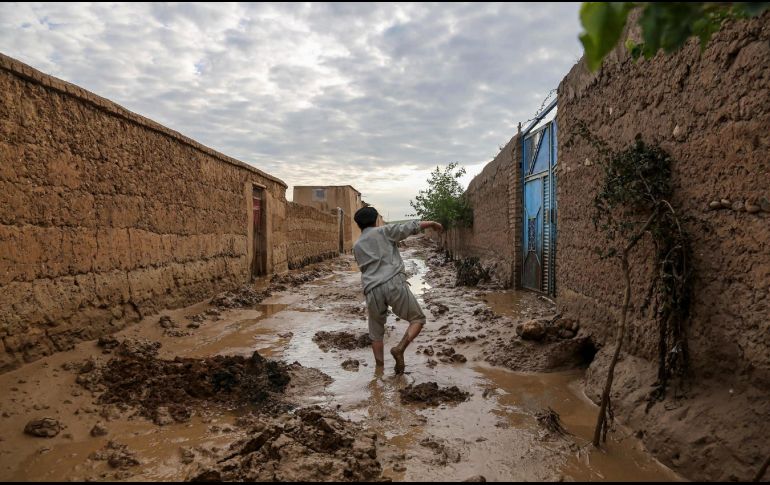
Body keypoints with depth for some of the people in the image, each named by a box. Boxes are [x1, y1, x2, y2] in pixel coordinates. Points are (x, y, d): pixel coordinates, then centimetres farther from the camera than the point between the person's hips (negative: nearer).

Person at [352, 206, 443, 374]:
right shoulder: (383, 231, 11)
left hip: (372, 291, 4)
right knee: (418, 319, 10)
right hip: (394, 283, -4)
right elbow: (410, 227, 7)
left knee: (376, 333, 19)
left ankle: (379, 370, 17)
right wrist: (432, 223, 20)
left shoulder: (357, 246, 23)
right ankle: (400, 349, -10)